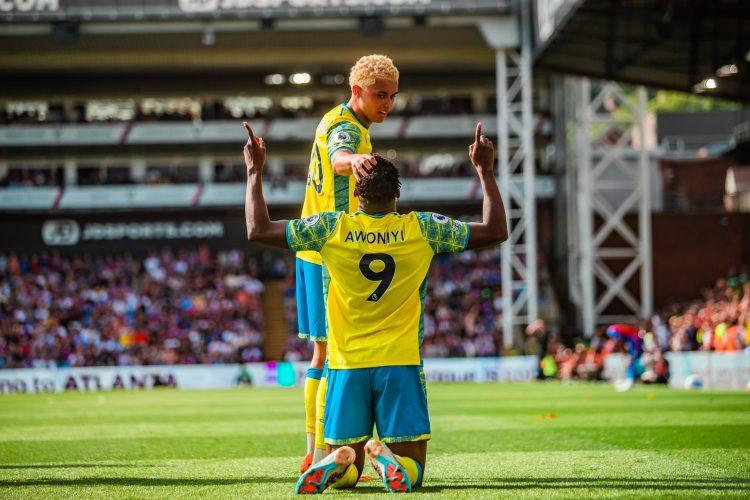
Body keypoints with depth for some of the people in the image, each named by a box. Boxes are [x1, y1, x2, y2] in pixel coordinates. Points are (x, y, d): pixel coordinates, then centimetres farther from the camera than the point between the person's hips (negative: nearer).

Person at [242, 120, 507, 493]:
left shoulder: (331, 228, -3)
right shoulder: (422, 229, -2)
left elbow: (258, 230, 3)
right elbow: (495, 231, 7)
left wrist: (255, 171, 14)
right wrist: (484, 171, 17)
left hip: (346, 365, 1)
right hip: (401, 364, -1)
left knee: (345, 475, 11)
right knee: (411, 471, 4)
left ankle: (338, 463, -26)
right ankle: (388, 459, -33)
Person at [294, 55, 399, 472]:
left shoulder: (340, 122, 15)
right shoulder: (346, 128, -18)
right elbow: (338, 156, -43)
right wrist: (354, 160, -65)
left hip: (317, 251, 11)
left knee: (325, 352, 14)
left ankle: (315, 453, 20)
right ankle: (323, 455, -9)